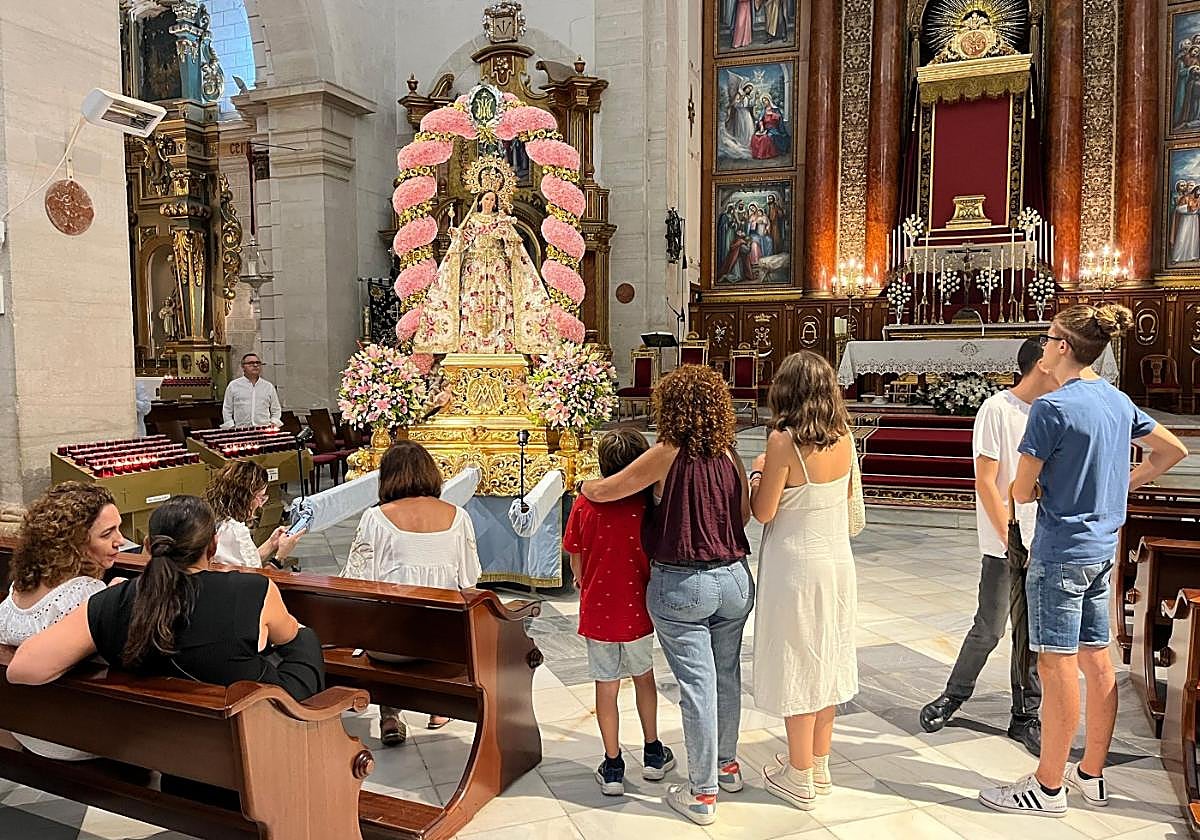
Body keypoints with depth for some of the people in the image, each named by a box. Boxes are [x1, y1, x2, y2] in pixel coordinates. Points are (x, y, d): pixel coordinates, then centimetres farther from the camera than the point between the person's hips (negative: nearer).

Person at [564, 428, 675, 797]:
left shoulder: (585, 503, -10)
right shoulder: (648, 506, -14)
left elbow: (575, 559, 0)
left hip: (596, 610, 0)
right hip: (636, 611, 0)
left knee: (606, 686, 12)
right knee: (644, 676, 21)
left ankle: (612, 767, 22)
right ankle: (653, 755, 34)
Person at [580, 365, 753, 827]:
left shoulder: (668, 455, -14)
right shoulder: (729, 455, 1)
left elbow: (602, 491, -9)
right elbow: (746, 515, 10)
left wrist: (585, 482, 12)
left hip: (681, 586, -5)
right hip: (734, 579, 5)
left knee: (697, 684, 3)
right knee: (726, 674, 20)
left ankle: (702, 793, 17)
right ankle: (727, 765, 39)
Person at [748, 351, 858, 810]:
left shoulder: (783, 440, -20)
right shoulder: (843, 437, -2)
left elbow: (763, 512, -16)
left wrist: (757, 473, 1)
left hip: (796, 567, -6)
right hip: (838, 563, 7)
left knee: (797, 667, 7)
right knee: (826, 661, 19)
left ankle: (799, 778, 22)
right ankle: (819, 764, 35)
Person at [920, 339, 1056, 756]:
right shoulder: (997, 409, -11)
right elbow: (985, 482, -14)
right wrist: (1011, 540, -14)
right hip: (1005, 543, -6)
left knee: (1032, 632, 10)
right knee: (990, 629, 0)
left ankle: (1025, 717, 22)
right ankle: (954, 694, 22)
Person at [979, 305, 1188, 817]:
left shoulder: (1052, 407, -17)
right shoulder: (1119, 401, 7)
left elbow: (1022, 491, -14)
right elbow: (1173, 450, 21)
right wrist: (1122, 485, 18)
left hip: (1060, 551, -8)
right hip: (1103, 548, 8)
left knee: (1057, 665, 0)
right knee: (1096, 659, 15)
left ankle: (1048, 788, 13)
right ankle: (1091, 774, 29)